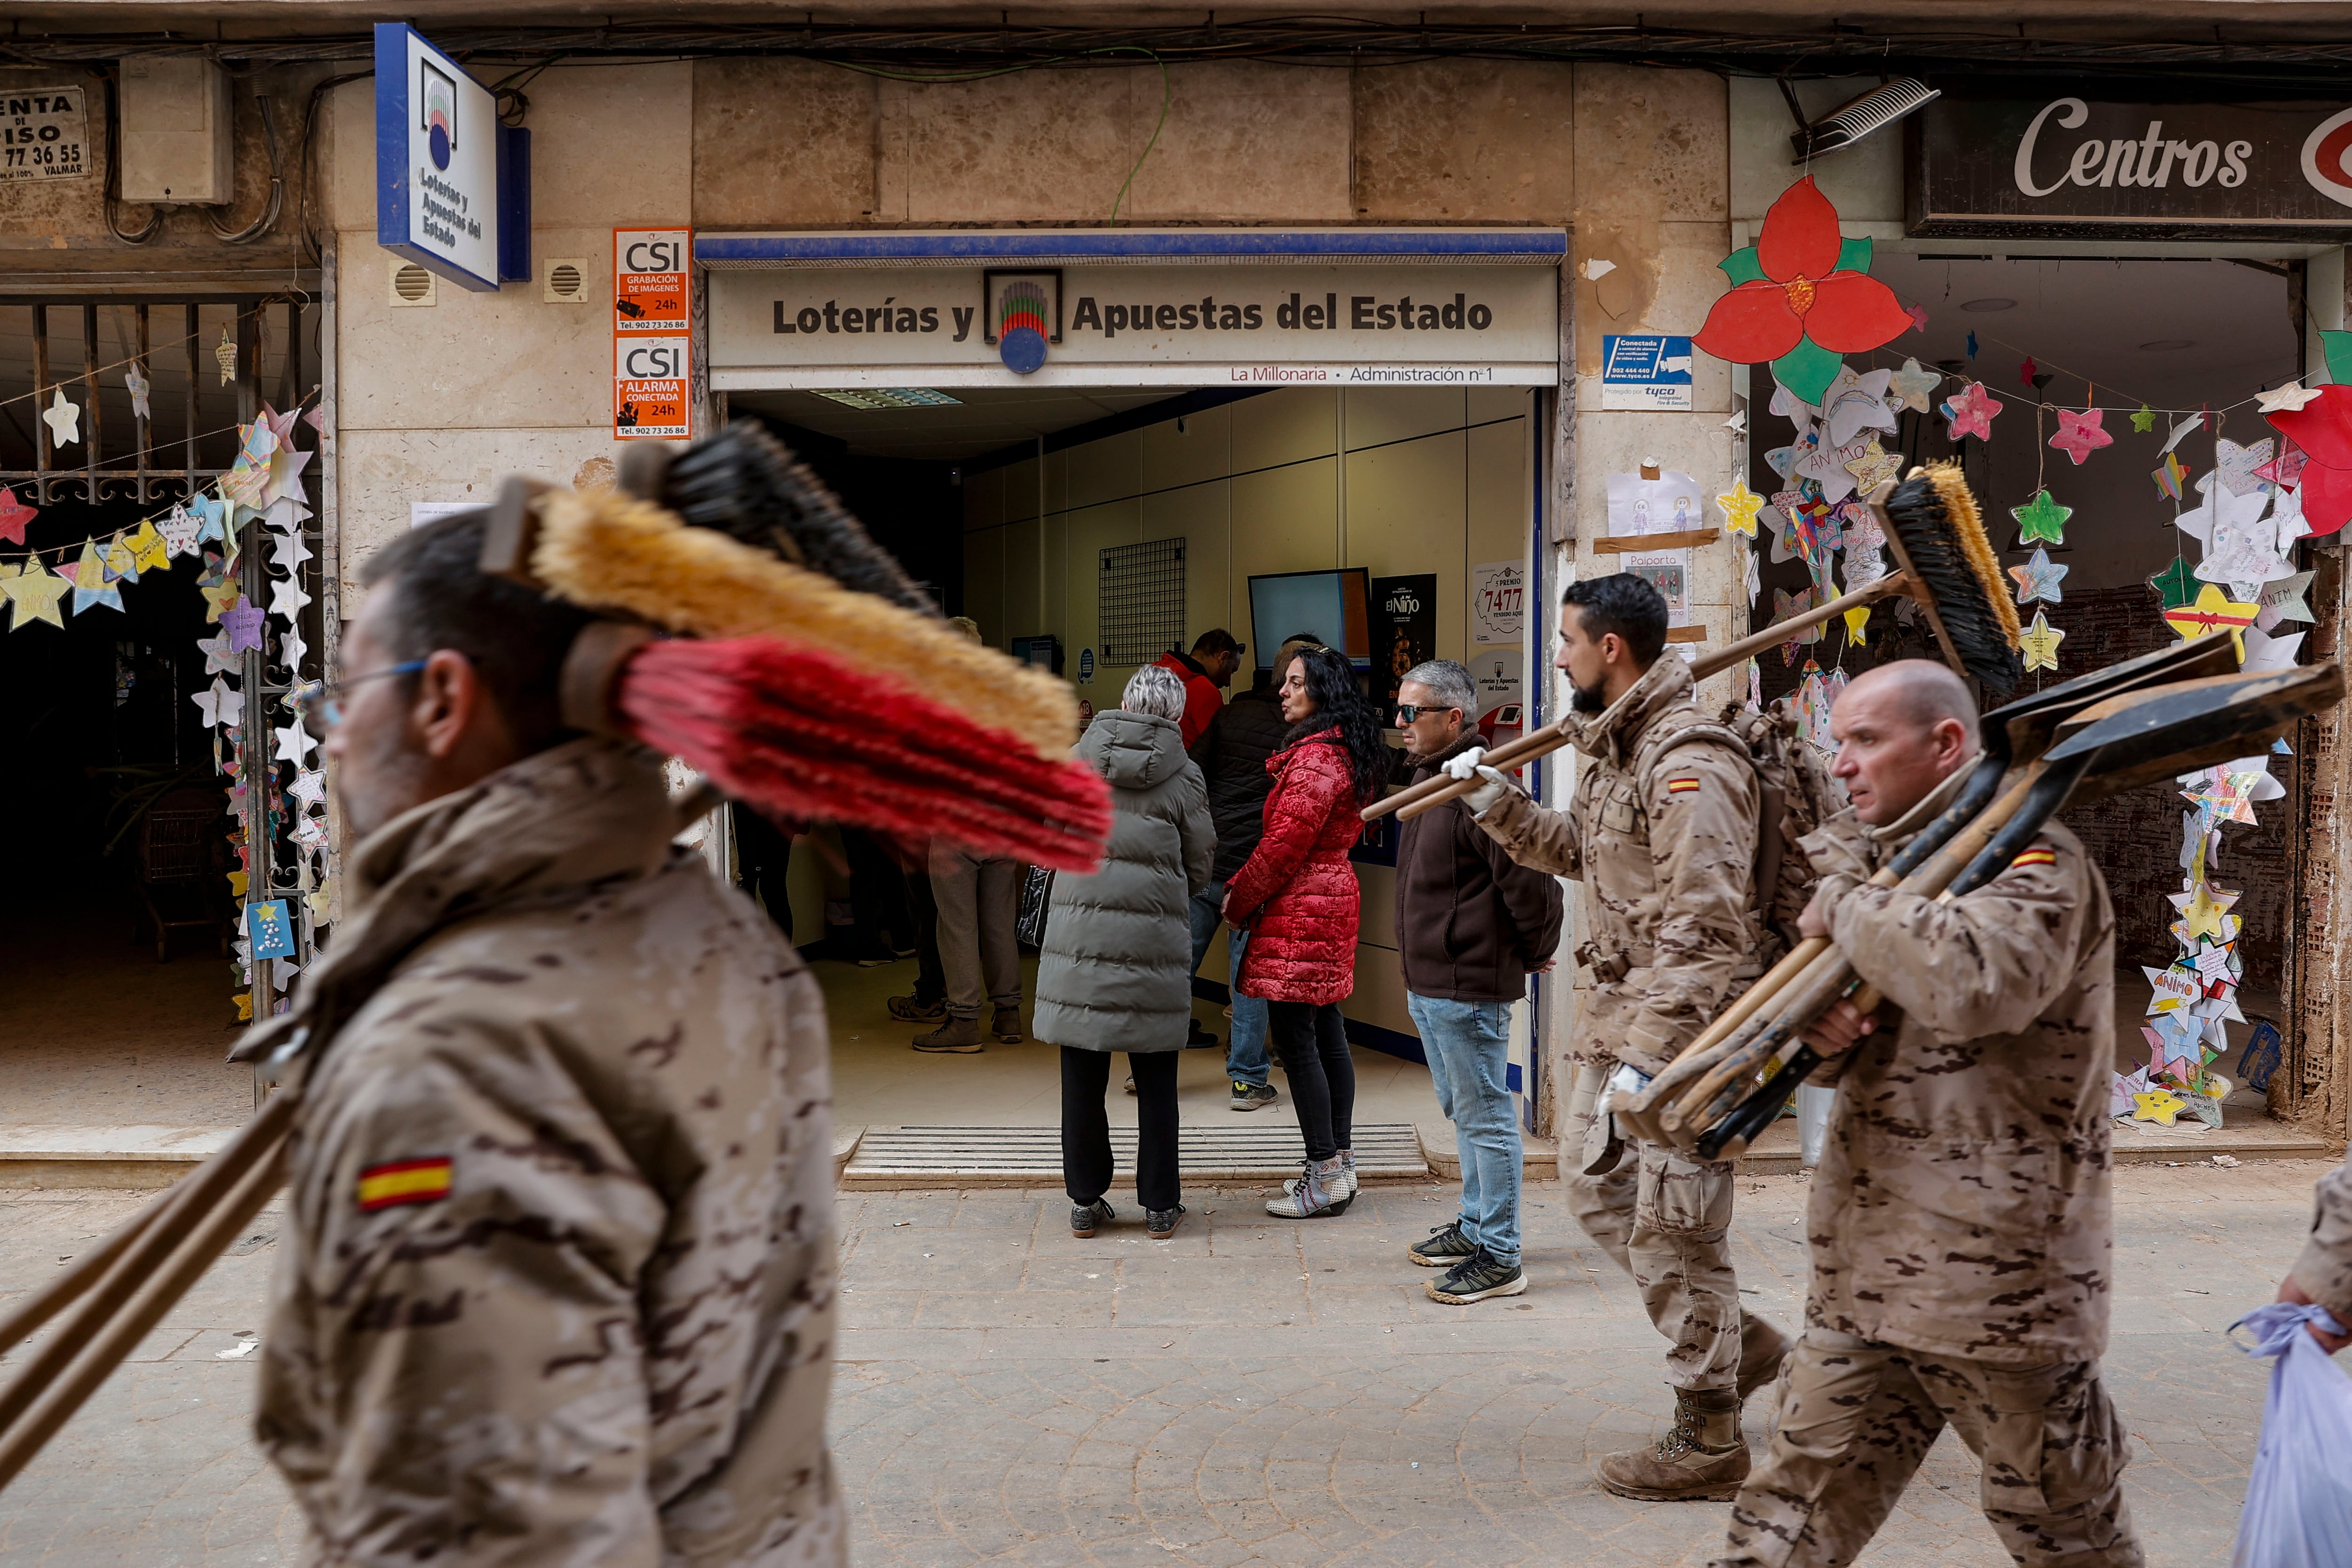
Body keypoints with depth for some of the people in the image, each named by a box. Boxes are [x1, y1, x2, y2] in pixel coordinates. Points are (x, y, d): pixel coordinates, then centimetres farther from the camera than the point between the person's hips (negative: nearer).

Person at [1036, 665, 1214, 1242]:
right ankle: (1160, 1205, 16)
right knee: (1156, 1082, 9)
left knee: (1083, 1076, 9)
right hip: (1154, 940, -1)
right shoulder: (1183, 776, 1)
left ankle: (1085, 1203, 16)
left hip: (1078, 932, 1)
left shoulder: (1077, 758, 4)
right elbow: (1199, 868, 8)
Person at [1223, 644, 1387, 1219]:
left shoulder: (1314, 758, -17)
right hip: (1332, 896, 11)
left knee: (1294, 1037, -6)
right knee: (1326, 1034, 13)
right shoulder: (1345, 753, 15)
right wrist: (1248, 893, 18)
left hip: (1300, 909, -11)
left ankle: (1325, 1176, -1)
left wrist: (1239, 898, -5)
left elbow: (1285, 843, -19)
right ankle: (1340, 1165, 19)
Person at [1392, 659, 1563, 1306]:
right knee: (1462, 1111, 20)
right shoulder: (1430, 777, 13)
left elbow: (1530, 879, -23)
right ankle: (1476, 1226, 34)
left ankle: (1499, 1258, 7)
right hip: (1428, 982, 10)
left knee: (1485, 1116, -2)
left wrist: (1534, 954, -9)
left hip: (1469, 986, -10)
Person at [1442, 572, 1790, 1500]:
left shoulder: (1689, 763, -20)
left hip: (1681, 1024, -10)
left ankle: (1707, 1441, 17)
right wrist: (1498, 802, 13)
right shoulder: (1611, 748, 12)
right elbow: (1577, 850, 26)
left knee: (1672, 1231, 0)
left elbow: (1702, 931, -25)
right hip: (1617, 1013, 10)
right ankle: (1739, 1344, 34)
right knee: (1601, 1195, 18)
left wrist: (1652, 1055, -27)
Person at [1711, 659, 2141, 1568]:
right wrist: (1824, 1030, -5)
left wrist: (1846, 904, -18)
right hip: (1867, 1267, 8)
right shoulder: (1897, 863, 14)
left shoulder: (2034, 863, -12)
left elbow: (1975, 982, -34)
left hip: (1996, 1277, -7)